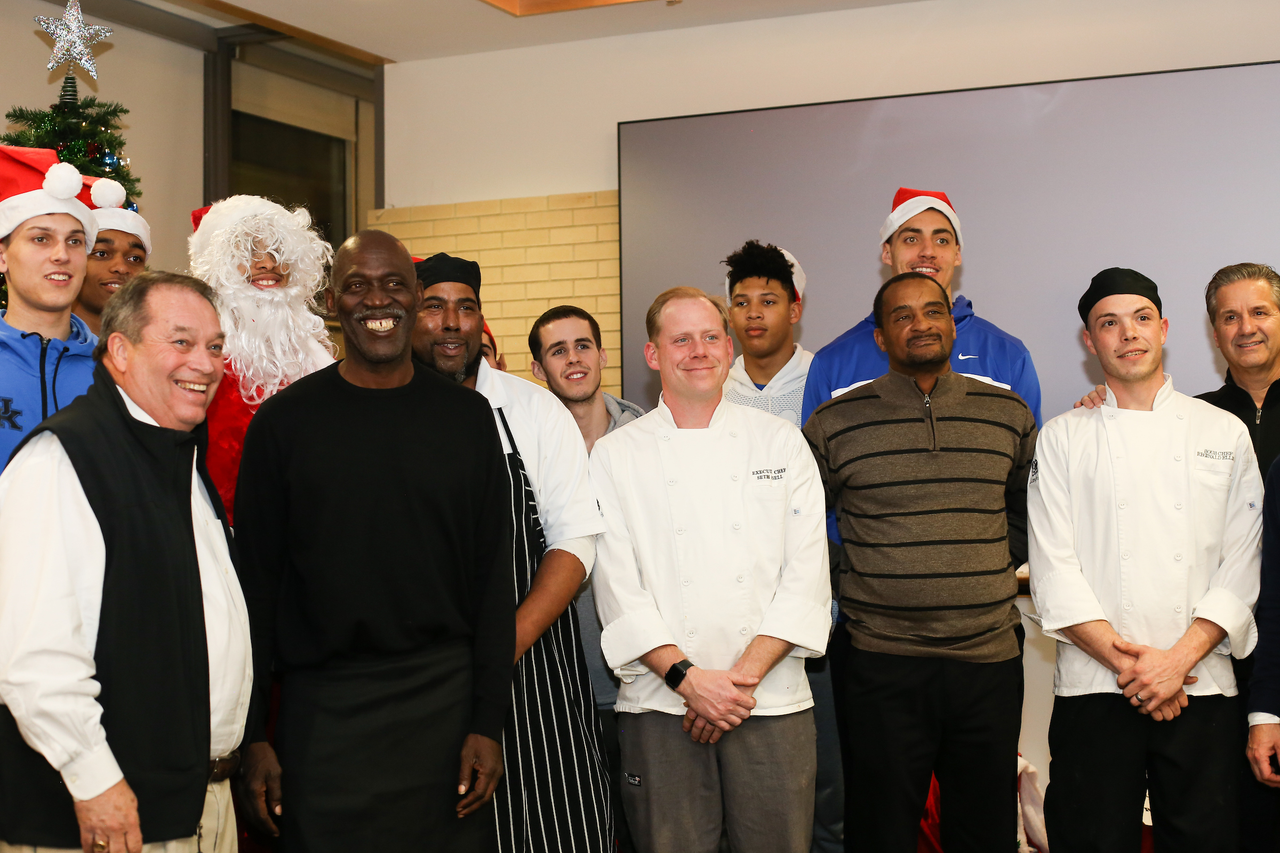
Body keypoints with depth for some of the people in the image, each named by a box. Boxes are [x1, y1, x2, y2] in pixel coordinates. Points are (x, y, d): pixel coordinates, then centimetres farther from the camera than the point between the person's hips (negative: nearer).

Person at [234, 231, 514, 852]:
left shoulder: (465, 417, 3)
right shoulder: (284, 420, 1)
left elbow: (492, 575, 3)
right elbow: (256, 582, 2)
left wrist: (488, 721, -2)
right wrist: (254, 735, -2)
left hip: (444, 705, 1)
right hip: (322, 708, -1)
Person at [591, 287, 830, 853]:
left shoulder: (780, 443, 6)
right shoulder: (615, 455, 4)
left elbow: (806, 576, 0)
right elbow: (616, 588, -2)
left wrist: (745, 675, -9)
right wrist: (687, 677, -12)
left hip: (772, 701, 1)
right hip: (660, 706, 0)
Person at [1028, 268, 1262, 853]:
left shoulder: (1225, 434, 9)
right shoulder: (1062, 438, 6)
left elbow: (1242, 566, 3)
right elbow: (1053, 569, -1)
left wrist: (1177, 659, -10)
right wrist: (1125, 662, -11)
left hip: (1201, 689, 1)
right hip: (1093, 690, -1)